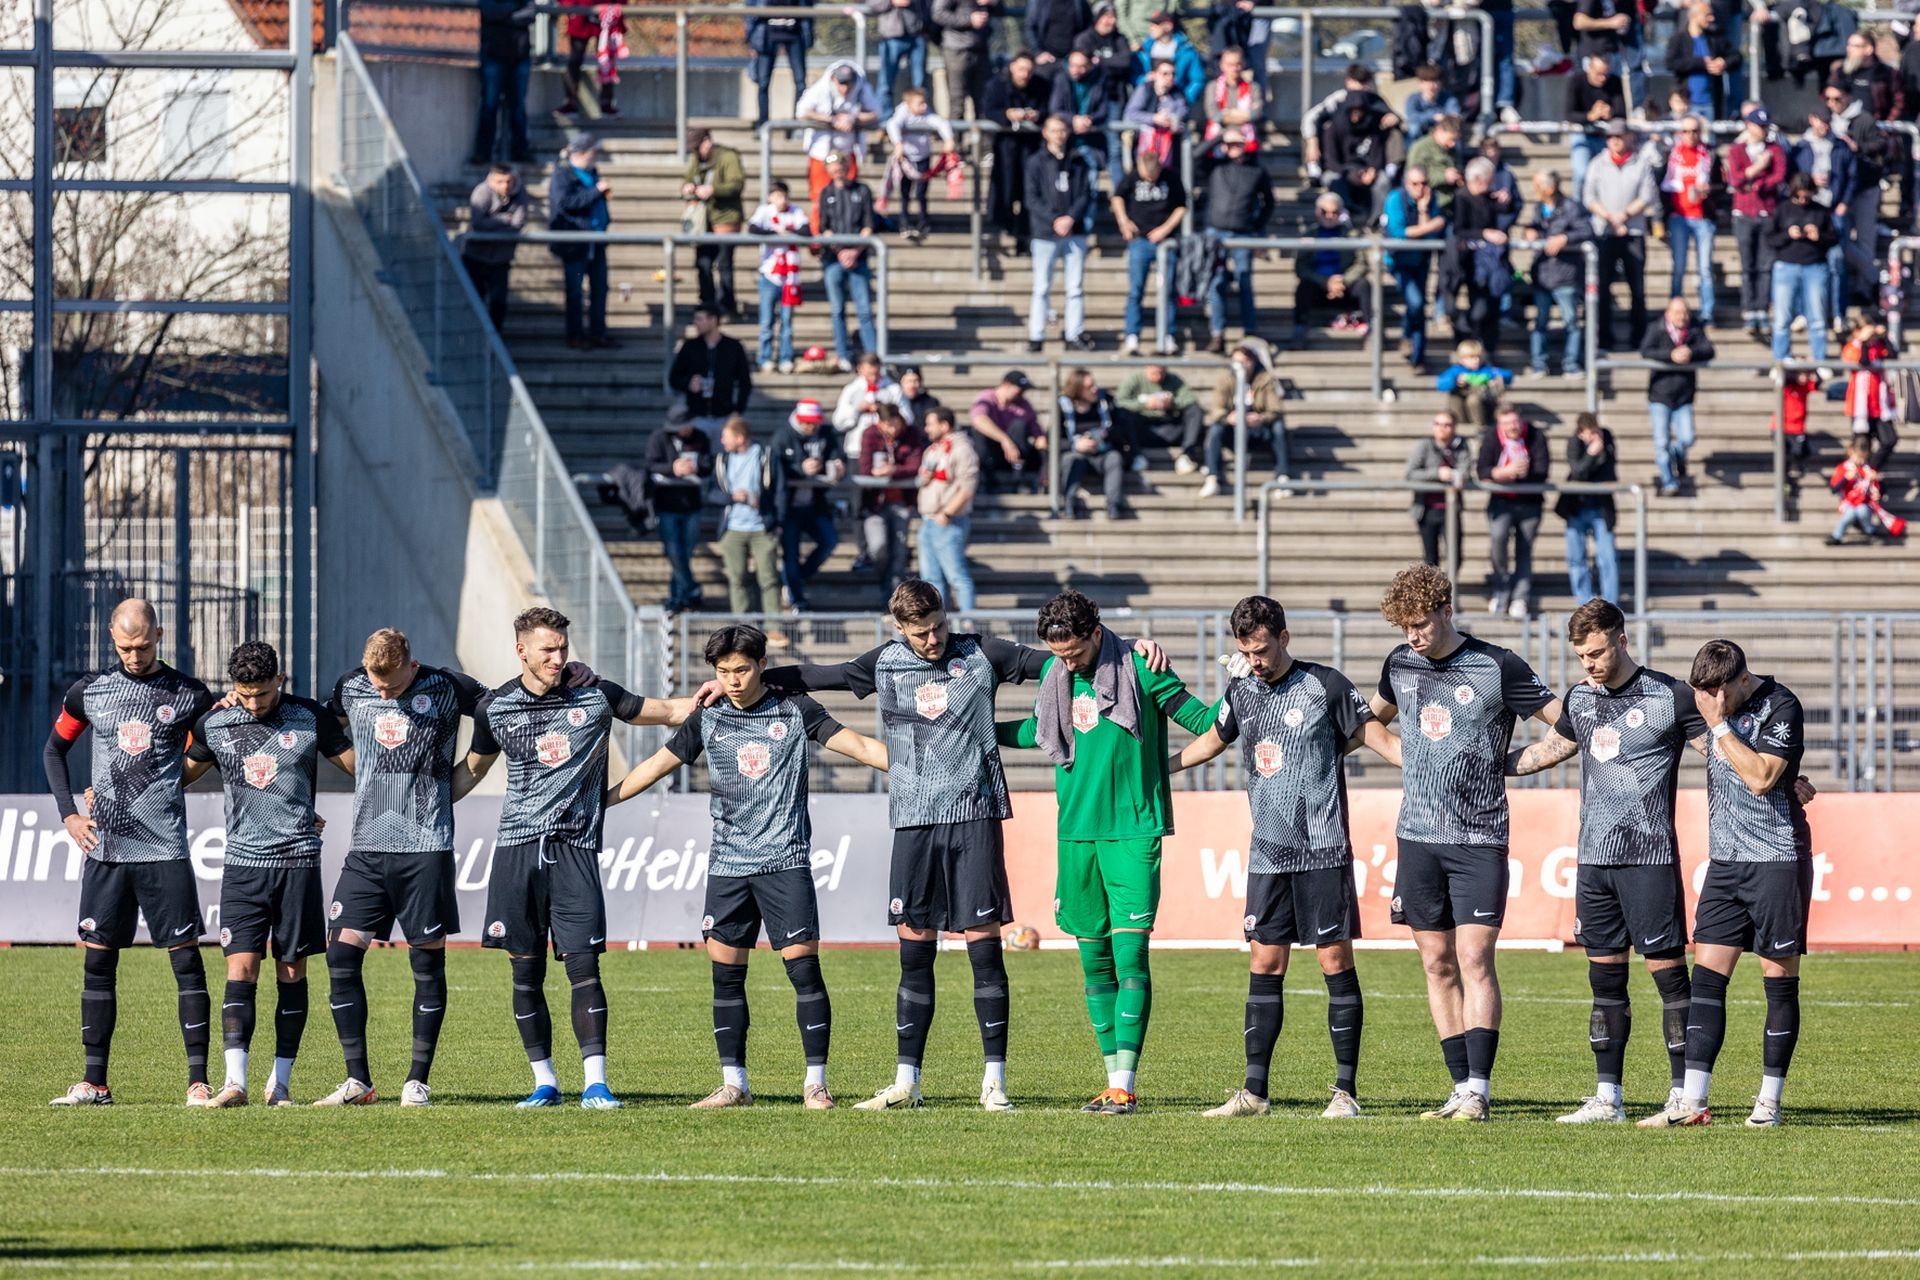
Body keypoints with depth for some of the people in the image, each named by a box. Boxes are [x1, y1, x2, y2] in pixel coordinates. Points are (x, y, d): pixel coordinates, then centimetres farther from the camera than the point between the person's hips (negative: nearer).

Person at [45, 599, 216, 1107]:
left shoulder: (188, 695, 1)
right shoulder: (89, 692, 8)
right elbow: (54, 749, 20)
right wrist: (68, 813, 10)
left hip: (165, 848, -3)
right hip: (104, 847, 3)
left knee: (186, 959, -7)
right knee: (98, 960, 4)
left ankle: (198, 1080, -5)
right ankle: (94, 1081, 11)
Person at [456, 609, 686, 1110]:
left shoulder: (595, 694, 2)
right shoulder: (496, 708, 5)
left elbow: (670, 712, 12)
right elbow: (473, 770, 21)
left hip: (575, 847, -2)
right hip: (517, 847, 2)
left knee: (584, 965, -10)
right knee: (526, 970, 3)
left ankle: (594, 1083, -9)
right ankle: (544, 1082, 12)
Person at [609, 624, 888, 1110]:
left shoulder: (794, 710, 1)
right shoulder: (708, 718, 8)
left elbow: (859, 746, -1)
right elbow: (656, 765, 17)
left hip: (785, 861, -3)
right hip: (728, 863, 3)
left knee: (804, 967, -10)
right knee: (726, 974, 3)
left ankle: (815, 1083, -7)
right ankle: (734, 1084, 11)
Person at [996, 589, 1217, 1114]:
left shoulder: (1138, 668, -7)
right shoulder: (1054, 673, 8)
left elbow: (1202, 722, -5)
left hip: (1133, 831, -5)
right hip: (1076, 833, 5)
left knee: (1129, 955, -11)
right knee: (1095, 962, 7)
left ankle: (1125, 1086, -12)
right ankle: (1115, 1083, 13)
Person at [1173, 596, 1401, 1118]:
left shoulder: (1326, 686, -4)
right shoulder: (1240, 693, 10)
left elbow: (1382, 741, 0)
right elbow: (1211, 742, 28)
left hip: (1324, 853, -5)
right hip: (1268, 855, 5)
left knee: (1336, 963, -4)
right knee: (1265, 965, 3)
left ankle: (1346, 1090, -1)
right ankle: (1254, 1090, 6)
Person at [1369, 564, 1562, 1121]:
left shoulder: (1497, 667, -7)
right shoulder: (1400, 664, 7)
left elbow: (1565, 719, -1)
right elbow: (1375, 716, 29)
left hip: (1479, 839, -5)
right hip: (1419, 836, 5)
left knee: (1474, 958, -12)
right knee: (1438, 963, 5)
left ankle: (1478, 1089, -13)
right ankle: (1461, 1088, 9)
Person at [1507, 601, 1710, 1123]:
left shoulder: (1669, 696, -5)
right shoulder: (1580, 699, 12)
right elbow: (1546, 750, 29)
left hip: (1650, 857, -6)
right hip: (1593, 859, 6)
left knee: (1667, 969, -6)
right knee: (1605, 976, 7)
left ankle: (1684, 1096, -4)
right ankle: (1607, 1099, 11)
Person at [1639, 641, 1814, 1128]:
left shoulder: (1780, 707, -12)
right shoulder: (1715, 705, 10)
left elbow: (1760, 776, -22)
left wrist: (1720, 724, -18)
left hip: (1778, 860, -7)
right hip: (1725, 862, 7)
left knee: (1779, 978, 0)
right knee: (1707, 975, -1)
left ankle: (1769, 1101, 6)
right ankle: (1691, 1101, -4)